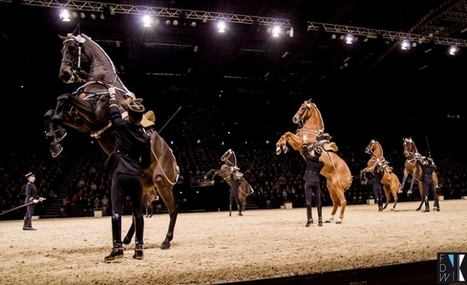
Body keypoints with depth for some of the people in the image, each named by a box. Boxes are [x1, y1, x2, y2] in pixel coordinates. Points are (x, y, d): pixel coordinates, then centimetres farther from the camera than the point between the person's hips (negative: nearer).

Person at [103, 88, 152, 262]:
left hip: (120, 174, -2)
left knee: (117, 211, -3)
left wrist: (112, 95, 34)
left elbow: (114, 112, 18)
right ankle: (139, 248, 12)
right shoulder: (145, 137, 3)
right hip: (136, 176, 2)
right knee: (138, 212, 9)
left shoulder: (121, 126, -2)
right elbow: (147, 163, 7)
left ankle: (117, 249, -7)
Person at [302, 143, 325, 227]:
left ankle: (310, 219, -3)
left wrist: (305, 142, 25)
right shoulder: (321, 164, 6)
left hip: (308, 183, -3)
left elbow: (304, 151, 13)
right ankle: (320, 220, 11)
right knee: (318, 202, 7)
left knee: (308, 202, -2)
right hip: (317, 183, 3)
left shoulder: (309, 158, 0)